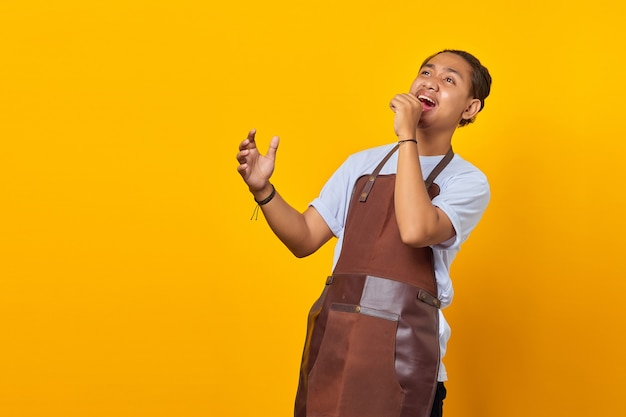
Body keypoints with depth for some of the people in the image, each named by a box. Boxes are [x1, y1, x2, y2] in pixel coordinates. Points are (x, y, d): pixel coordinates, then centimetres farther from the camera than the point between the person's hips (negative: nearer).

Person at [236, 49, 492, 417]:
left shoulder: (468, 182, 0)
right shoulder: (363, 163, 13)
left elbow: (415, 230, -21)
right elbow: (305, 239, 9)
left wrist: (407, 137, -14)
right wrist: (263, 190, -7)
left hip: (401, 354, -3)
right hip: (332, 341, 4)